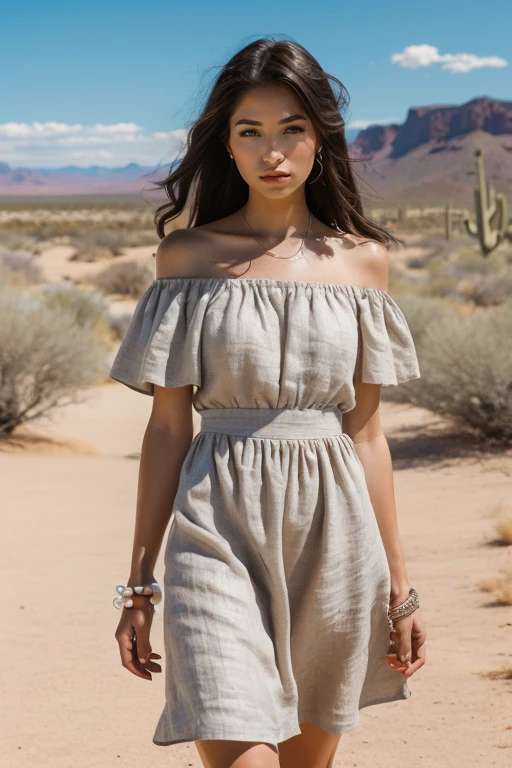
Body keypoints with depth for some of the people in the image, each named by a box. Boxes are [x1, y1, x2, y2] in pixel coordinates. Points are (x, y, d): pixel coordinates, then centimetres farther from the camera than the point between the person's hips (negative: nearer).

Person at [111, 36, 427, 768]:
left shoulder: (362, 260, 6)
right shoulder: (188, 257, 2)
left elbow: (365, 432, 8)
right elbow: (167, 427, 2)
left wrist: (399, 587, 7)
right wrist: (139, 583, 1)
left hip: (332, 526, 2)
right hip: (222, 529, -2)